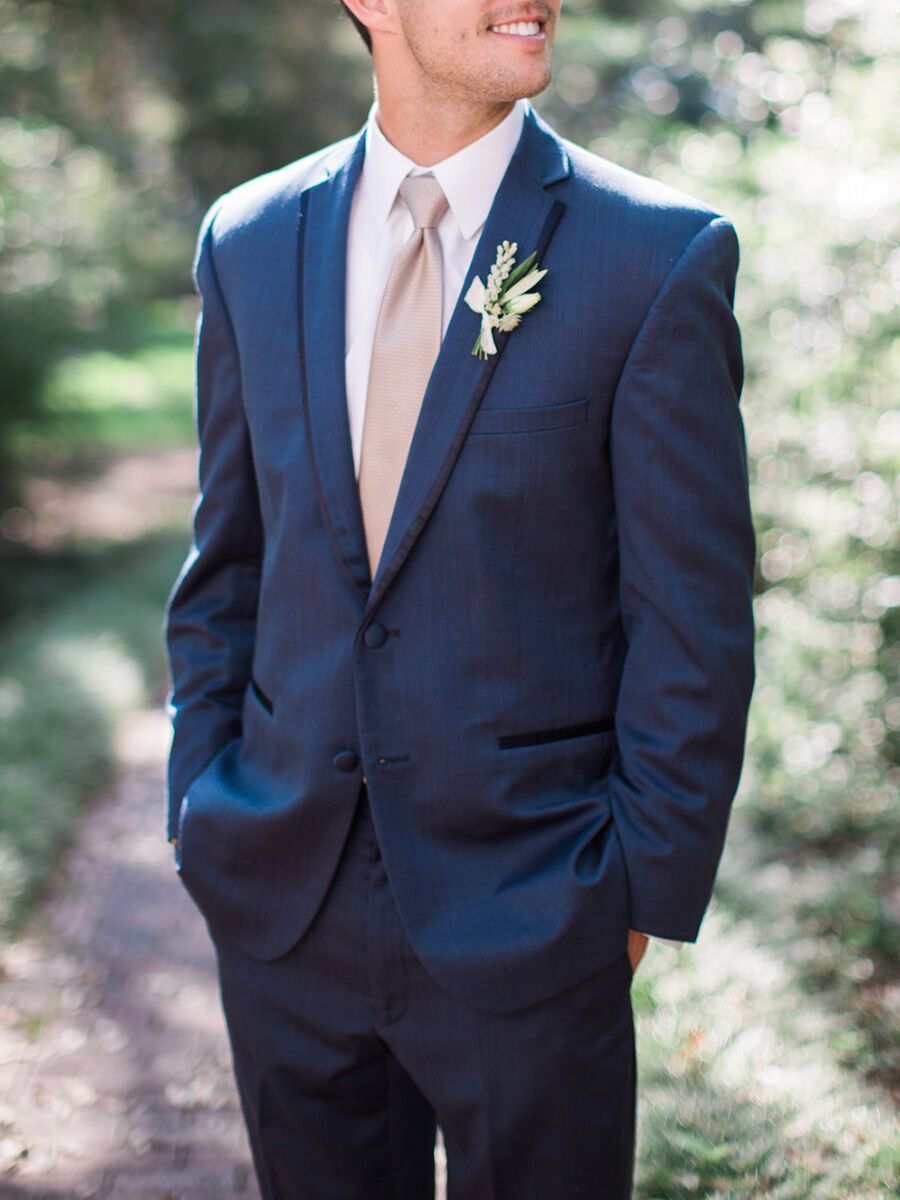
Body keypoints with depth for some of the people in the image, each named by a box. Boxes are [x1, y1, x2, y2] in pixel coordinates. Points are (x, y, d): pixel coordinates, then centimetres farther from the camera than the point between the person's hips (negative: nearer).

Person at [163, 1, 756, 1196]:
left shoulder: (663, 256, -9)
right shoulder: (249, 242, 3)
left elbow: (695, 619, -7)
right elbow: (225, 569, 9)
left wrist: (642, 889, -7)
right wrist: (203, 814, 7)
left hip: (524, 918, -3)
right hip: (282, 902, 3)